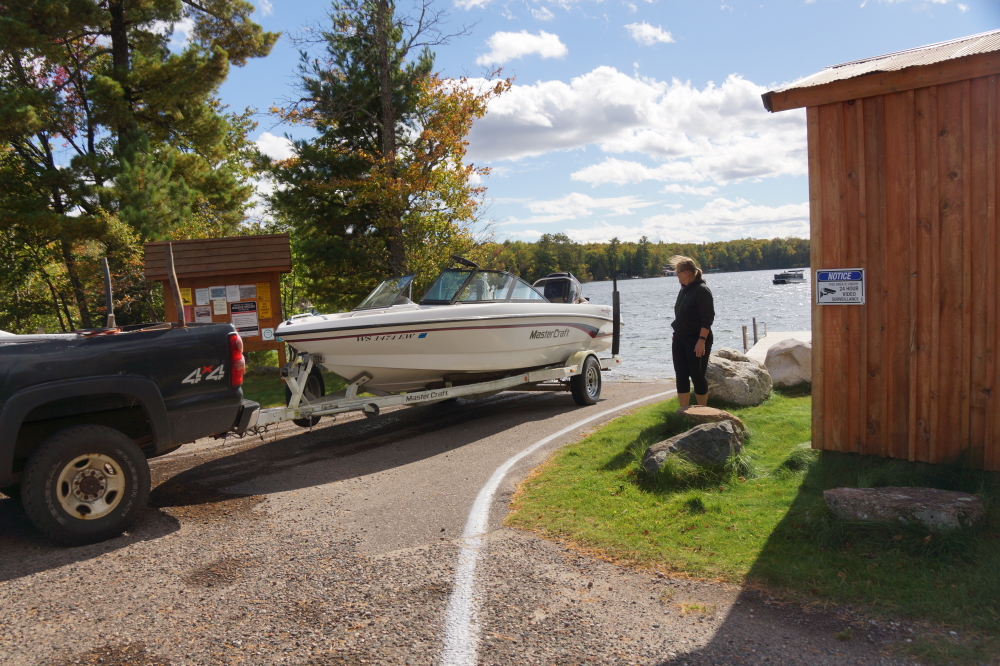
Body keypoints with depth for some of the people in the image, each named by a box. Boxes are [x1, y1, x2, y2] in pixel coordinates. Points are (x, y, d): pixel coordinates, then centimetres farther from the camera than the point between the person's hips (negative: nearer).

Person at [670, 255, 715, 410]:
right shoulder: (684, 289, 12)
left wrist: (702, 340, -25)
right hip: (680, 339, 8)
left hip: (697, 340, -8)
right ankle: (684, 410, 13)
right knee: (681, 376, 7)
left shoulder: (702, 290, -14)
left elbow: (708, 318, -19)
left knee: (697, 376, 0)